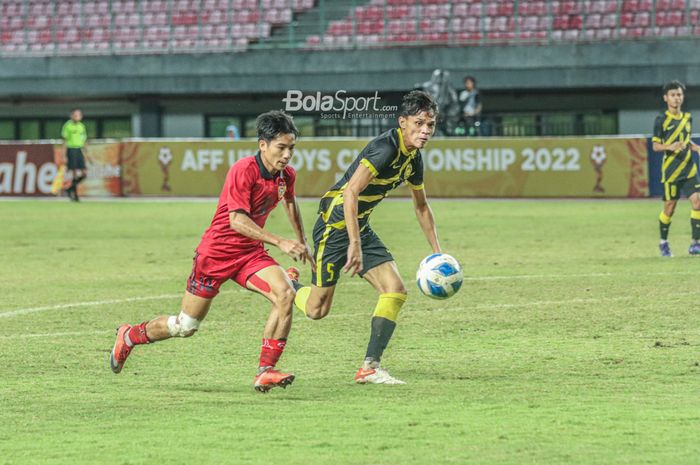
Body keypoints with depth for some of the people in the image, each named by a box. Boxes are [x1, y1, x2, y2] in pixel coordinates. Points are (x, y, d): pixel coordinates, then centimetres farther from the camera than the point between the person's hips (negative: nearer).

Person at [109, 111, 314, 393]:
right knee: (185, 327, 5)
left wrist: (302, 244, 30)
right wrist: (280, 242, -36)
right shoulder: (243, 170, -24)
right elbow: (238, 221, -30)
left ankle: (266, 372, -19)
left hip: (250, 253, 6)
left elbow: (290, 203, 24)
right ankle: (128, 336, 34)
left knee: (285, 294, -23)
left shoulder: (286, 176, -1)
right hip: (216, 252, -6)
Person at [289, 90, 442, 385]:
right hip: (335, 224, -9)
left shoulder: (413, 157, 5)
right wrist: (355, 245, -36)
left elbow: (421, 207, 21)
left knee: (396, 290, -7)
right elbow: (350, 193, -32)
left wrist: (437, 252, 18)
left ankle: (370, 367, -6)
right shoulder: (385, 148, -24)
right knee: (317, 310, -3)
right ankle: (289, 285, 32)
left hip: (361, 227, 9)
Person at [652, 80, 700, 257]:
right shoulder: (661, 120, -5)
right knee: (669, 206, 2)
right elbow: (655, 145, -5)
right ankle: (663, 243, 21)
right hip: (670, 169, -4)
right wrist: (670, 147, -23)